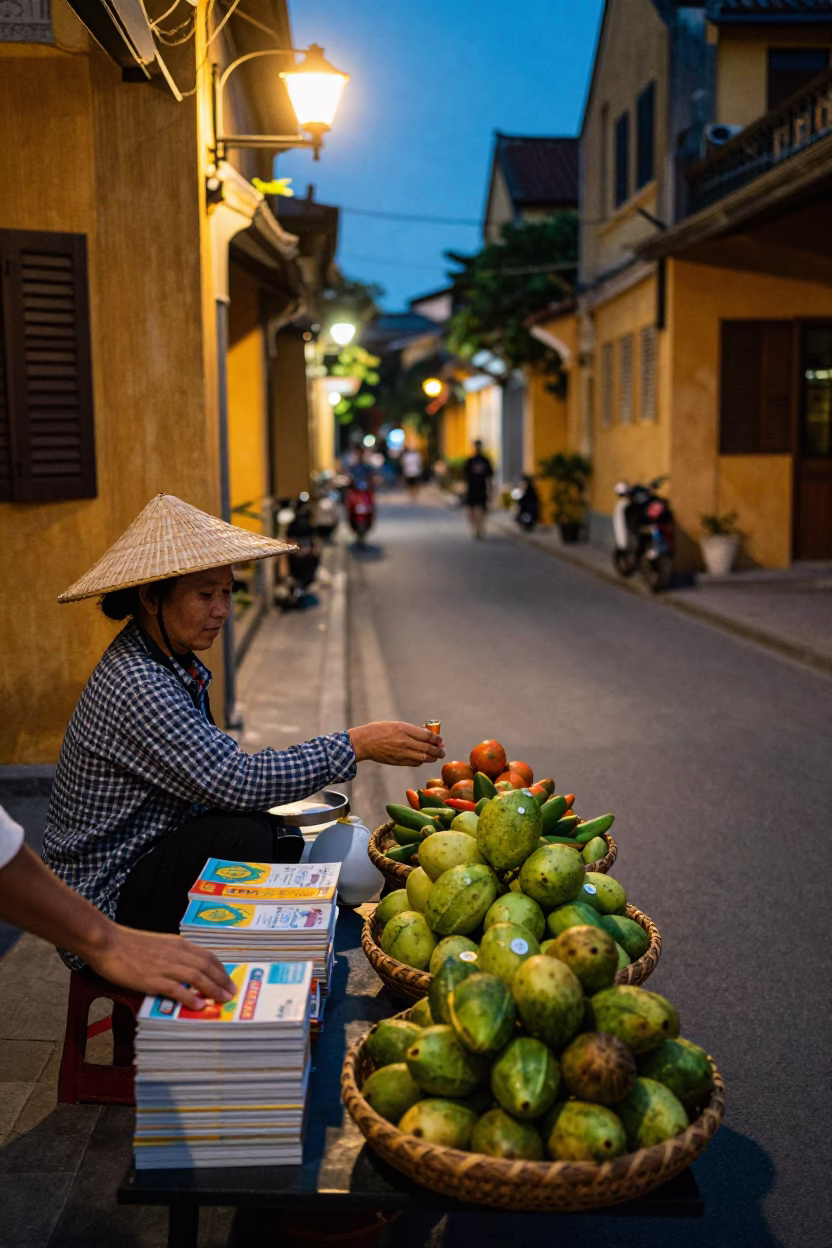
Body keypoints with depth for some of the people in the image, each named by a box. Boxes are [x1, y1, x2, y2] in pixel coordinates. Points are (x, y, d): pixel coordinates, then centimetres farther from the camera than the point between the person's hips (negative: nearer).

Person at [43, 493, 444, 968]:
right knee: (243, 836, -26)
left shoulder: (178, 664, 6)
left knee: (288, 841, 1)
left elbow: (214, 773, 10)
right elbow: (236, 782, -31)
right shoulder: (134, 684, -26)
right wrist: (358, 745, -27)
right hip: (103, 906, -9)